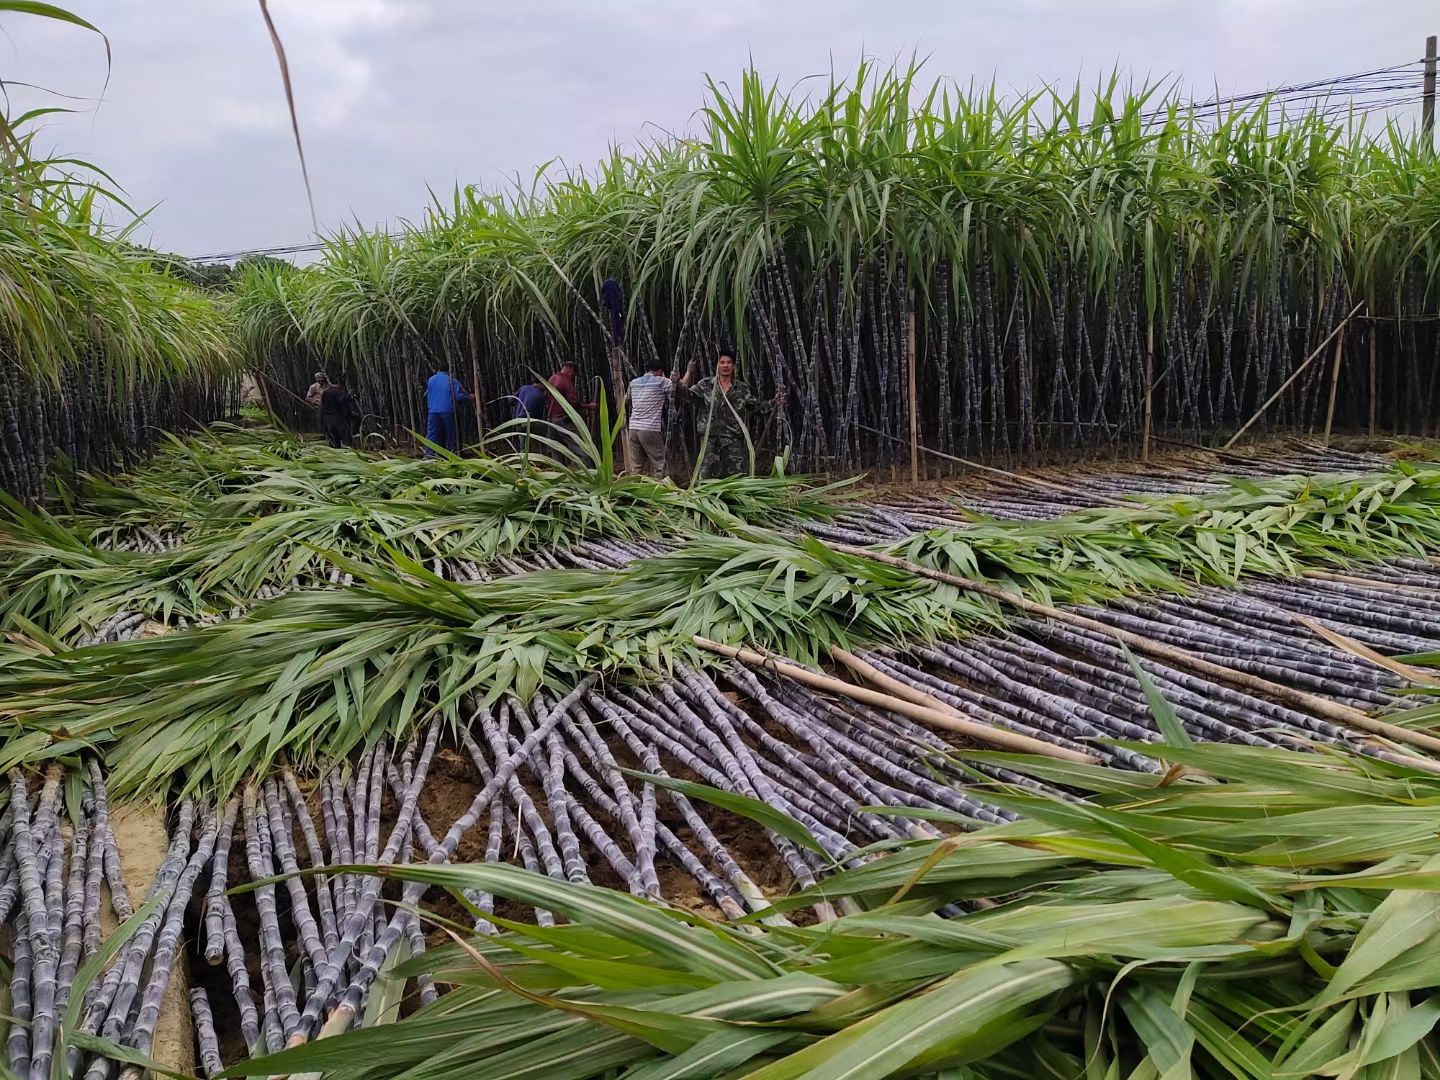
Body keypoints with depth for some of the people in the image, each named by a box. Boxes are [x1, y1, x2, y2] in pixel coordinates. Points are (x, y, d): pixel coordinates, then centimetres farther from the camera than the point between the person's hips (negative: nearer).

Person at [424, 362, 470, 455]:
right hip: (447, 411, -2)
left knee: (431, 434, 2)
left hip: (433, 411, 2)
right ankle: (452, 453, 12)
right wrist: (470, 397, 5)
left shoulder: (430, 380, 8)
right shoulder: (452, 380, -3)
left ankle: (429, 454, -6)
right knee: (450, 434, 9)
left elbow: (427, 395, 19)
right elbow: (458, 396, -9)